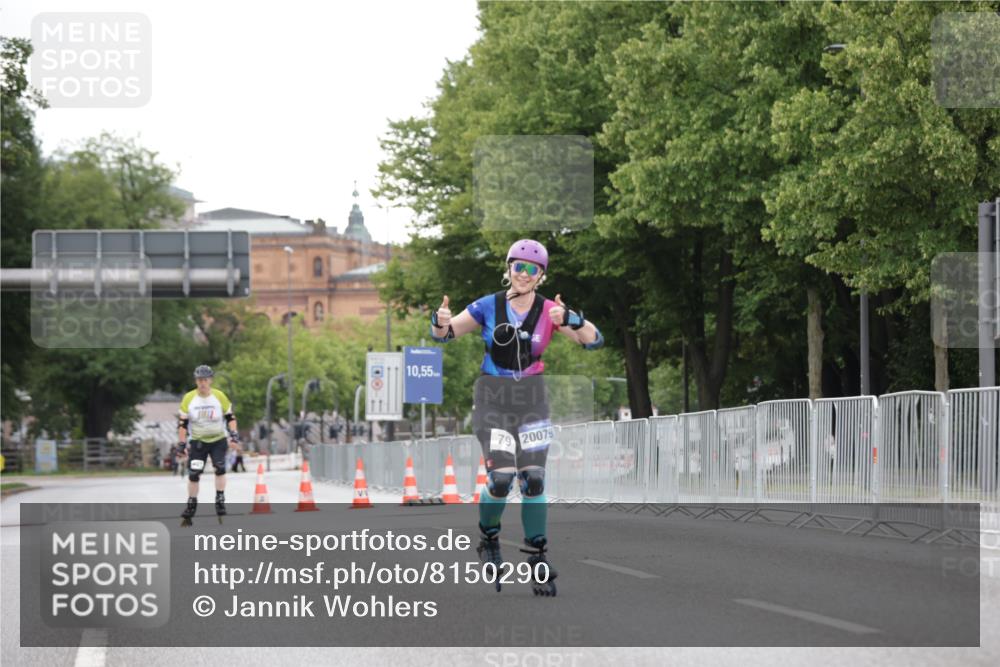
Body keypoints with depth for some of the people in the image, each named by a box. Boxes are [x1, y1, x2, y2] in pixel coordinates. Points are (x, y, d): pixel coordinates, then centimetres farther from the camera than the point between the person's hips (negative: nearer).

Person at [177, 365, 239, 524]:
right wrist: (181, 442, -7)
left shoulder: (220, 397, -8)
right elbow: (182, 422, -2)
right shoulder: (189, 399, -7)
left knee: (220, 468, -18)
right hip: (198, 441, 1)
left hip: (218, 440, -1)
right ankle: (191, 506, 9)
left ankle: (220, 500, -9)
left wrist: (233, 433, -12)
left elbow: (230, 417, 1)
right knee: (193, 474, -3)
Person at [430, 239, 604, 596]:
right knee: (501, 478, -14)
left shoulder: (549, 311, -5)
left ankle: (539, 563, 5)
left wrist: (570, 320, -33)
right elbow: (445, 333, 3)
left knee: (533, 480, -3)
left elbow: (594, 340, -13)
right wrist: (440, 322, -22)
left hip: (531, 402, 1)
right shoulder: (488, 306, -5)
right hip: (493, 401, -1)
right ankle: (488, 539, 14)